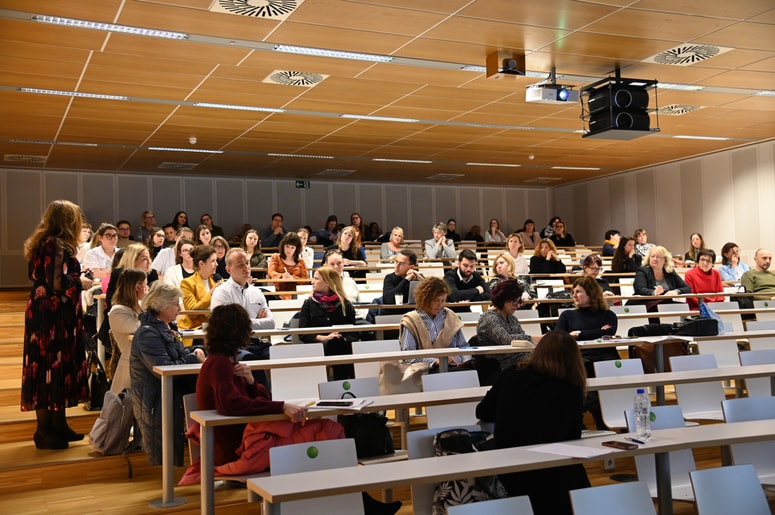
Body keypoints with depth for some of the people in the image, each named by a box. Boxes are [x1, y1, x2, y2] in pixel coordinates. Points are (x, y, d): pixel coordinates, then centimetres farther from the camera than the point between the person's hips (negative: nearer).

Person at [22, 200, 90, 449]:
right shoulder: (57, 246, -17)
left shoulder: (43, 243, 12)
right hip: (54, 316, -10)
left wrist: (74, 275, 16)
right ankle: (45, 431, 4)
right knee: (53, 366, -3)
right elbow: (59, 283, -24)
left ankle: (57, 425, 22)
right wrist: (80, 282, -7)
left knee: (47, 366, 13)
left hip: (44, 313, 10)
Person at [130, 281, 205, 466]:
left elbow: (179, 354, 22)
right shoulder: (148, 333, -19)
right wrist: (194, 359, -18)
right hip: (156, 402, -9)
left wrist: (195, 352, -1)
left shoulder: (166, 327, 13)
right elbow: (163, 369, -28)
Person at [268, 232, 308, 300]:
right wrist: (282, 276, -25)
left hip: (295, 294, 1)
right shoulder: (275, 257, 15)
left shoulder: (300, 262, 17)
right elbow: (271, 272, -2)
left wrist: (293, 278, -14)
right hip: (278, 293, -1)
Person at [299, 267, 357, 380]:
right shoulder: (309, 303, 13)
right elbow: (303, 334, 4)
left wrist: (342, 340, -17)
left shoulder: (345, 305, 13)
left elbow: (352, 334, 8)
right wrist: (324, 338, -13)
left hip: (342, 347, 1)